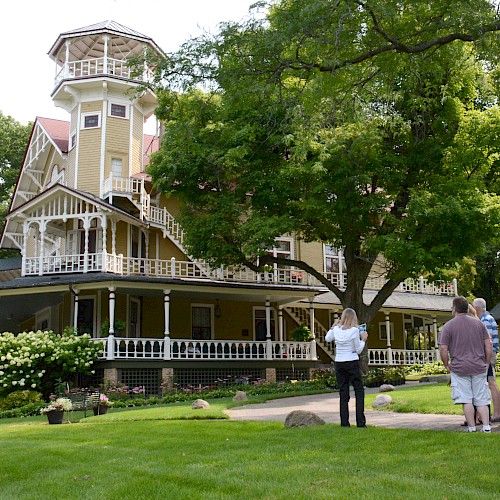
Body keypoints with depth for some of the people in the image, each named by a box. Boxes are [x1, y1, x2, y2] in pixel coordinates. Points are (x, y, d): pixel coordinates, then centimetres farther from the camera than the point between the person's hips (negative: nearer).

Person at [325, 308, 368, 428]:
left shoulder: (336, 329, 1)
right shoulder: (354, 330, -10)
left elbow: (327, 339, 21)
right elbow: (358, 350, -5)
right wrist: (363, 339, 8)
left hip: (339, 363, 4)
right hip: (352, 363, -4)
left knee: (343, 392, 8)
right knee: (359, 391, 3)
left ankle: (344, 422, 6)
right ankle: (360, 422, -3)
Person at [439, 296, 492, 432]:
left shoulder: (448, 326, -3)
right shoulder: (479, 324, 8)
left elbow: (443, 349, -8)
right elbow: (488, 345, 7)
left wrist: (447, 366, 5)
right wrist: (486, 364, 15)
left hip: (459, 368, -3)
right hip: (479, 367, 3)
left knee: (466, 400, 1)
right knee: (482, 400, 7)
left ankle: (472, 429, 2)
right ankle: (486, 428, 2)